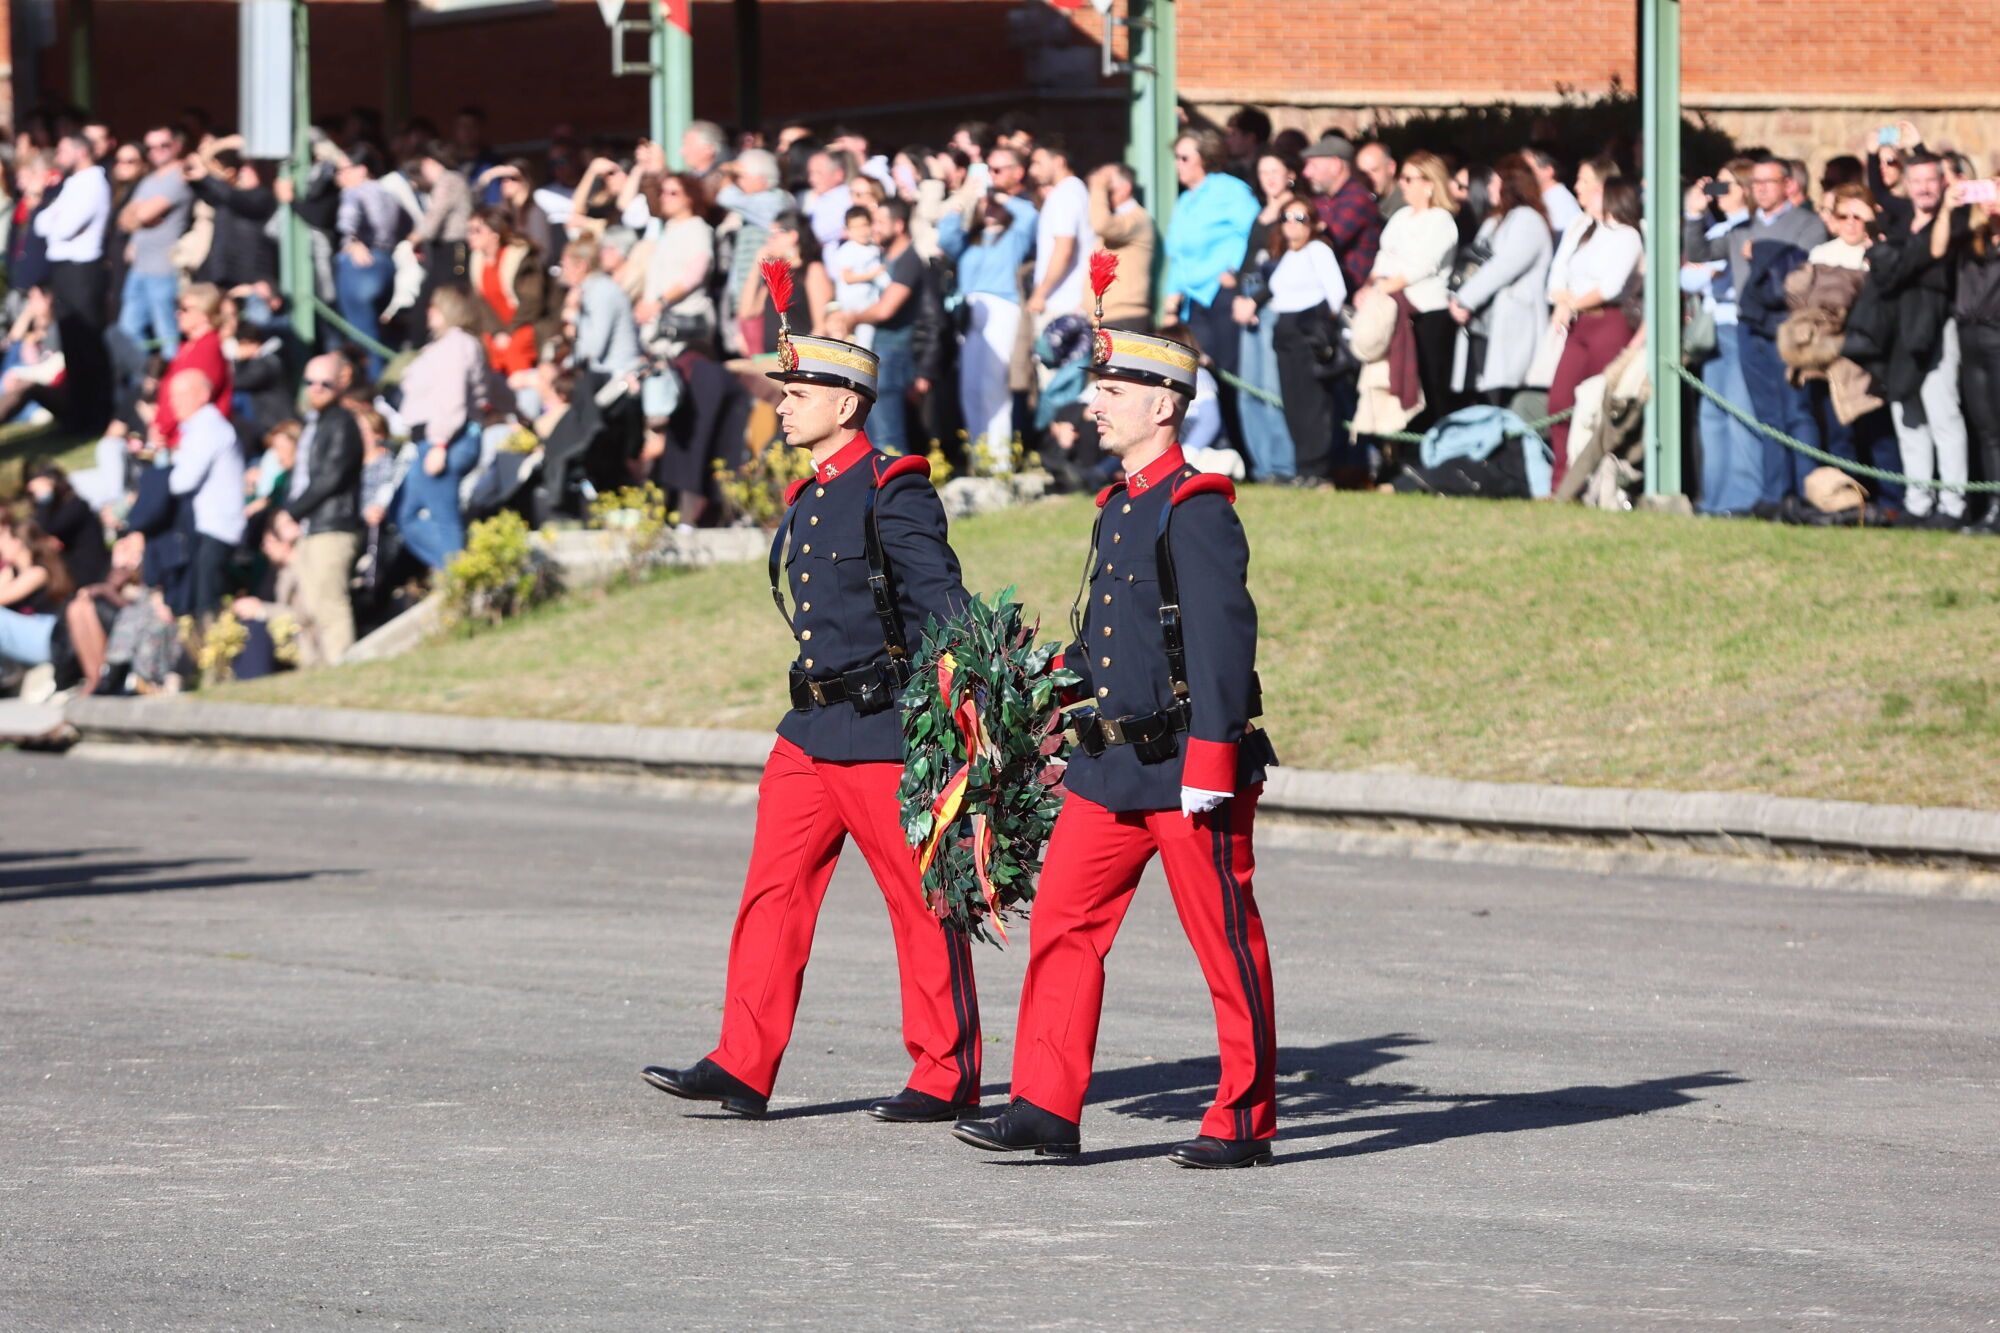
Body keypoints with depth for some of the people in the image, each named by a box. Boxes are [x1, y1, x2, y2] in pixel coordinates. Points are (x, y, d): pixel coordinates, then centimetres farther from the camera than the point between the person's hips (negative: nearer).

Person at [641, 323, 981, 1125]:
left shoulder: (893, 491, -11)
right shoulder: (806, 501, 15)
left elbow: (944, 605, -15)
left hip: (885, 728, -9)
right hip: (810, 728, 9)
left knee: (921, 902, 0)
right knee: (772, 890, 3)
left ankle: (946, 1080, 6)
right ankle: (741, 1068, 3)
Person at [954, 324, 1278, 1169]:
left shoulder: (1197, 510, -13)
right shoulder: (1118, 508, 14)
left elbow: (1223, 641, -19)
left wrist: (1209, 765, -22)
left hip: (1190, 766, -9)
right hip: (1112, 763, 9)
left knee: (1226, 943, 1)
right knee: (1062, 922, 2)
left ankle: (1245, 1123, 8)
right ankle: (1047, 1110, 3)